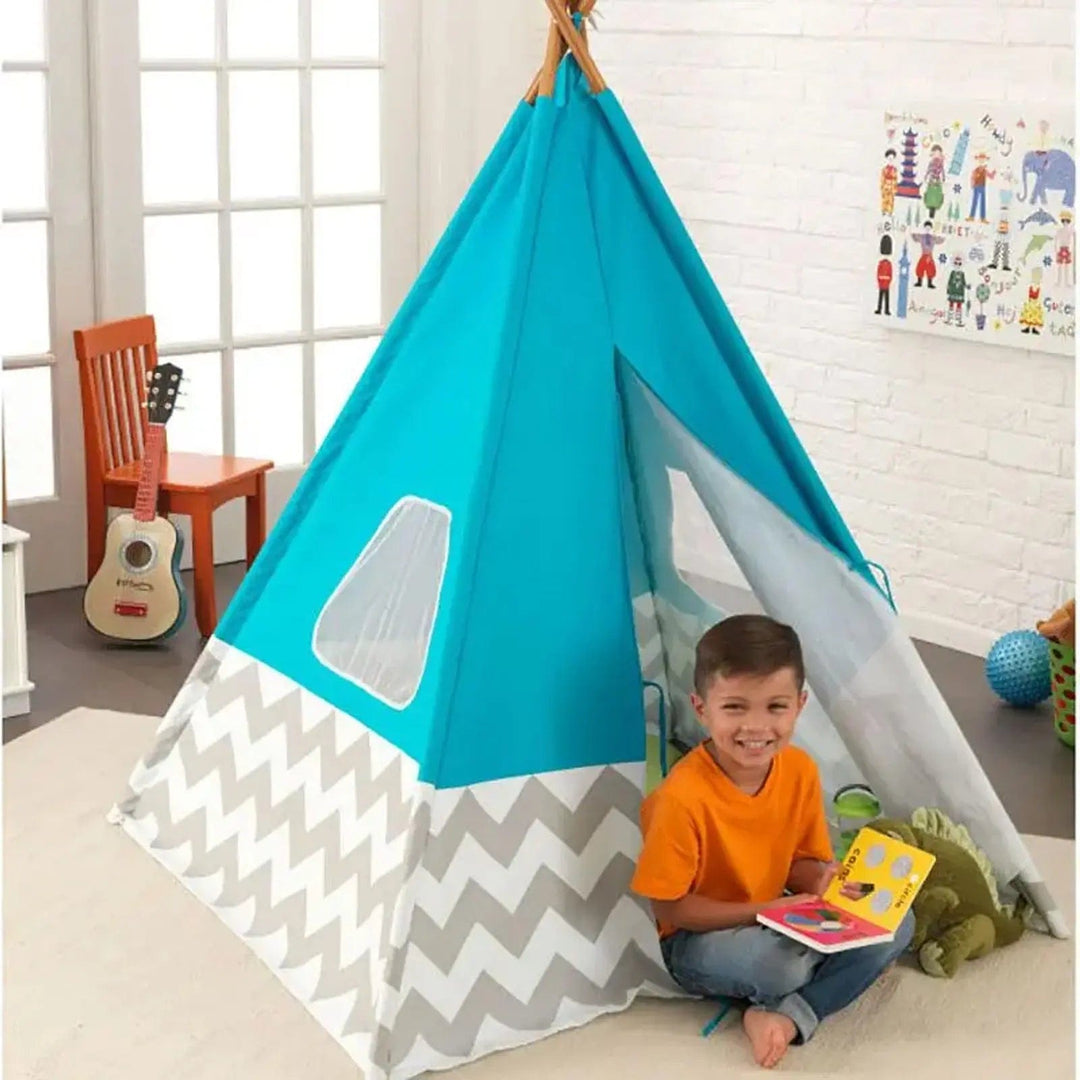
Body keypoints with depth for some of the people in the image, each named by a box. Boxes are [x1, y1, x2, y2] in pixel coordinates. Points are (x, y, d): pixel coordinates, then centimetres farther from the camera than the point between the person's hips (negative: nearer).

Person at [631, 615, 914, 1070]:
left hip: (777, 925, 6)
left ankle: (789, 1015, -16)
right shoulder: (683, 797, -27)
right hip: (699, 940, -6)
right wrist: (764, 911, -25)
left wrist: (819, 880, -20)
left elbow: (801, 860, 3)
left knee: (895, 923, -9)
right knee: (776, 960, -37)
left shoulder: (800, 770, -10)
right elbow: (669, 905, -20)